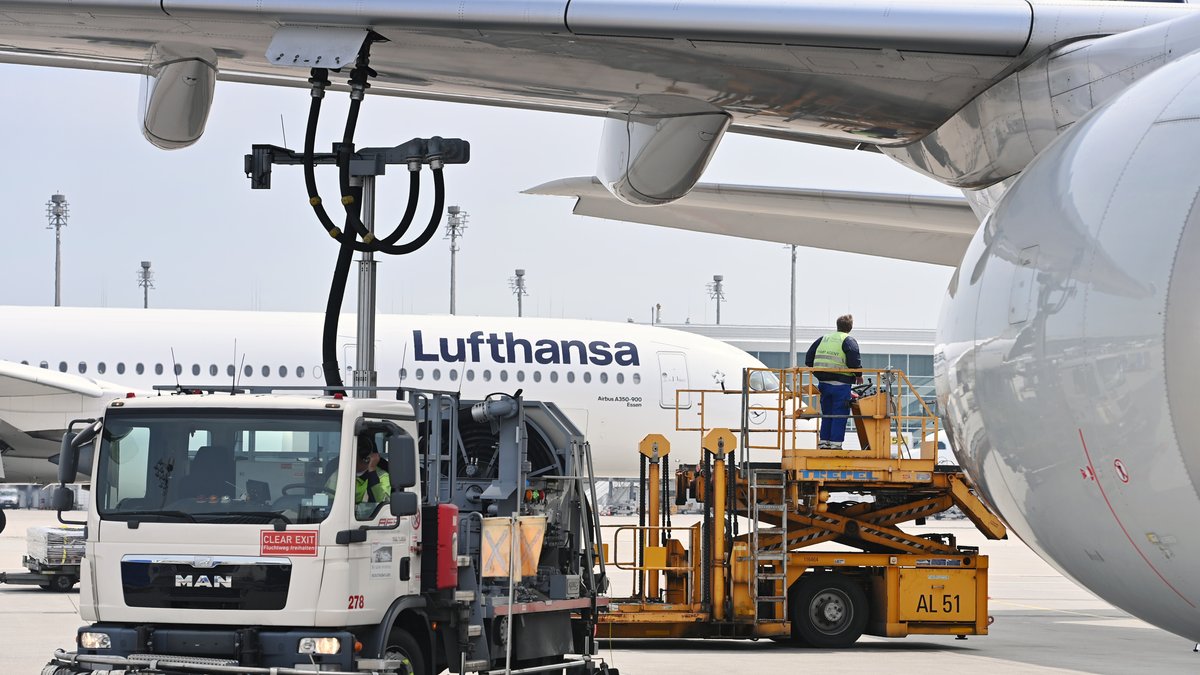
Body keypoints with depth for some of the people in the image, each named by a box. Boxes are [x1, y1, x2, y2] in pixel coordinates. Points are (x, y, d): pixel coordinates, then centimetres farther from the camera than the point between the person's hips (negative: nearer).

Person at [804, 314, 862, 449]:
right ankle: (835, 444, -6)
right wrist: (858, 376, 1)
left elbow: (808, 359, 14)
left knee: (826, 414, 14)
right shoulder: (849, 341, -3)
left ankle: (823, 442, 14)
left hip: (823, 382, 6)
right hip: (840, 383, -6)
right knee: (840, 415, -2)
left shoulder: (823, 339, 15)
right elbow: (854, 361, -16)